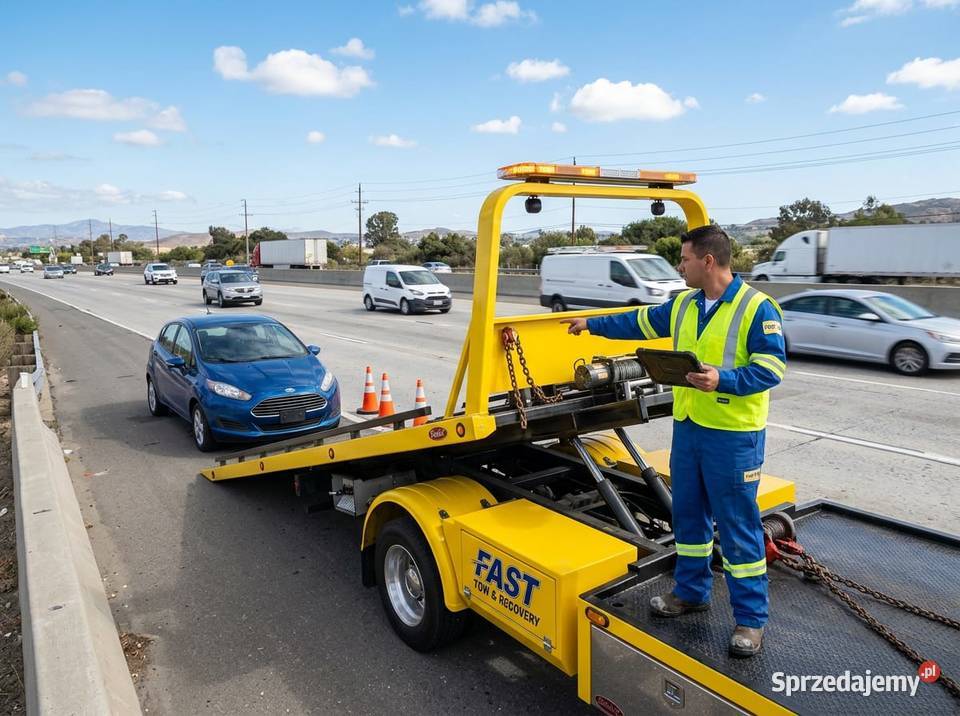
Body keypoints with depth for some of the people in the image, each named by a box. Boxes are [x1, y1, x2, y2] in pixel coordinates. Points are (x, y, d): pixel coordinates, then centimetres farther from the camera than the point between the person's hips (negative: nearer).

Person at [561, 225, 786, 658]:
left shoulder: (757, 308, -13)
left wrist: (724, 380, -29)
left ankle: (751, 618, 17)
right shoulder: (684, 305, 9)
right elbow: (640, 322, 21)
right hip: (688, 427, 7)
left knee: (738, 526, 1)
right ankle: (691, 592, 35)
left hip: (734, 435, -7)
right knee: (688, 515, 17)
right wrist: (592, 324, 26)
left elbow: (772, 365, -16)